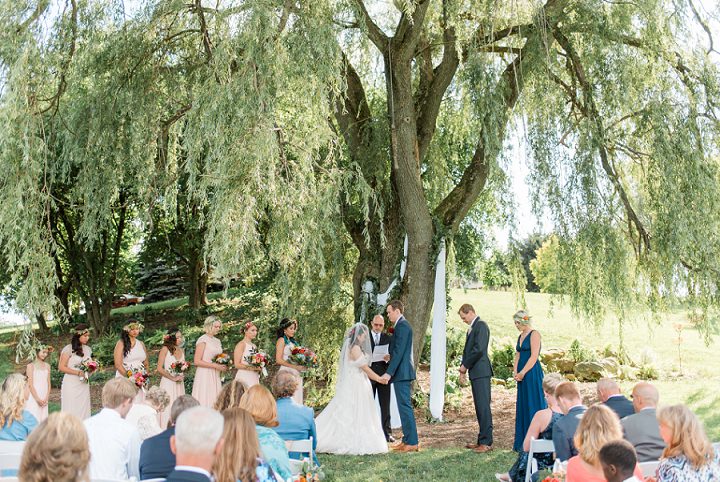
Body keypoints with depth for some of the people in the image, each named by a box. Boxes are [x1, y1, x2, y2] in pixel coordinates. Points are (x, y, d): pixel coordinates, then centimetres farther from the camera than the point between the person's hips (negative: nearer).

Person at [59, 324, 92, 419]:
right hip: (71, 384, -5)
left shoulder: (88, 349, 12)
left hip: (84, 384, 5)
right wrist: (78, 372, -17)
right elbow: (61, 367, -10)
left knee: (83, 410, 2)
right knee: (71, 411, -4)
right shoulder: (68, 349, -6)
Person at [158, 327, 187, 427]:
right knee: (168, 407, -7)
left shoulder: (181, 350, 12)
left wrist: (182, 376, 4)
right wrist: (173, 378, -12)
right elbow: (159, 369, -10)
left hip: (180, 384, 6)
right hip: (168, 383, -6)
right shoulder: (165, 349, -6)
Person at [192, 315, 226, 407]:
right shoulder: (203, 340, -6)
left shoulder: (217, 341, 16)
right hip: (205, 375, -7)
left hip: (215, 376, 7)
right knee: (204, 402, -8)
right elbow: (197, 361, -12)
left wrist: (223, 366, 4)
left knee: (215, 402, 2)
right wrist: (215, 366, -16)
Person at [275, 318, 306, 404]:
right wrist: (295, 366, -15)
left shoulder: (293, 341, 18)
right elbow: (278, 360, -11)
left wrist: (302, 366, 4)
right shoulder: (281, 340, -3)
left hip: (297, 374, 7)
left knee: (297, 399, 4)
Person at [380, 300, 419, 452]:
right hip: (402, 372, 11)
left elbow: (399, 352, -20)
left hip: (401, 372, -11)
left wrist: (389, 373, -21)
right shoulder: (402, 325, 18)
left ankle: (411, 442, -6)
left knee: (405, 406, -8)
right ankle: (407, 440, 18)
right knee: (404, 406, 13)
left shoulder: (402, 326, -14)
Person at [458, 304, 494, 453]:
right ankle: (481, 440, 17)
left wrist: (465, 365, -10)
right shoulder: (472, 328, 19)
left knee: (483, 406, -9)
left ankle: (487, 442, -8)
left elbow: (478, 349, -19)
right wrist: (463, 369, 12)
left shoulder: (481, 325, -10)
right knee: (479, 407, 12)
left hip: (481, 372, -10)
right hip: (475, 372, 10)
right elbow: (467, 349, 22)